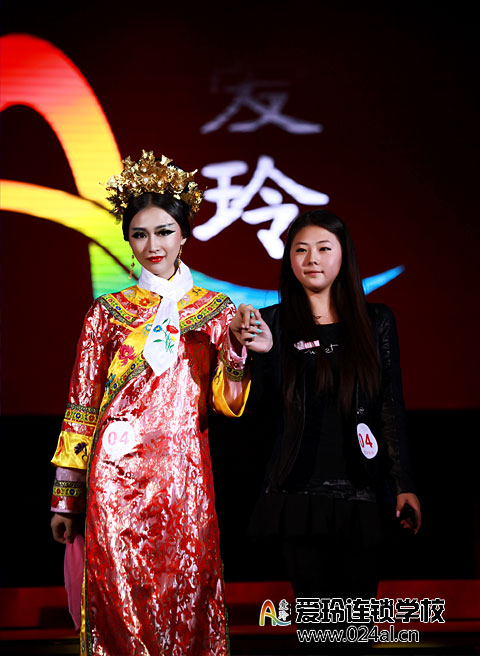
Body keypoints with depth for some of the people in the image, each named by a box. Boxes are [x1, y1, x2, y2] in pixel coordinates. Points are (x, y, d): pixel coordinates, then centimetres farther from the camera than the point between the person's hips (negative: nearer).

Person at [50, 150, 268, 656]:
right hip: (117, 472, 0)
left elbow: (228, 402, 2)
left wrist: (236, 350, -18)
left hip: (183, 475, 1)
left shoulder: (216, 309, 9)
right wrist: (65, 497, 4)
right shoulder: (108, 312, 7)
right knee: (120, 599, 0)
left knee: (185, 597, 1)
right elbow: (82, 406, 7)